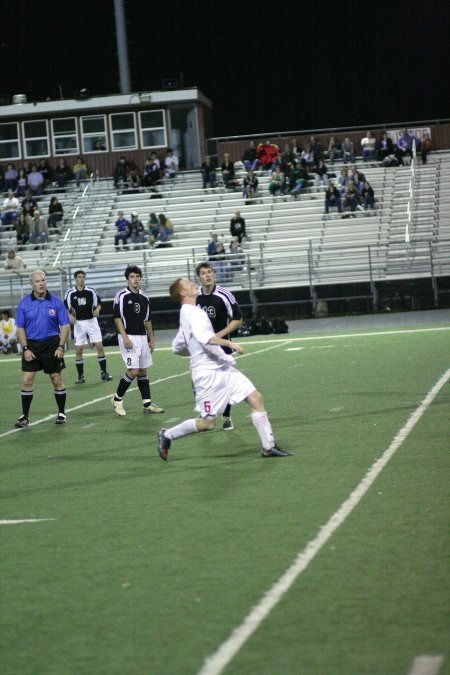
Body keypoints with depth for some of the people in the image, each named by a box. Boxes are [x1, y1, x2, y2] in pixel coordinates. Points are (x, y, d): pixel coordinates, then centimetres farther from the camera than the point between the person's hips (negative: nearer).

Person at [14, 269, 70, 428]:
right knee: (27, 380, -4)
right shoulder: (24, 303, 0)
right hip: (31, 345, 1)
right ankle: (24, 416, 4)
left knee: (57, 380, 4)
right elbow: (20, 328, 4)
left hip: (51, 345, -1)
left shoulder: (56, 302, -2)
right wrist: (25, 348, -5)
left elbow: (65, 325, 0)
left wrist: (61, 347, -9)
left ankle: (61, 413, 17)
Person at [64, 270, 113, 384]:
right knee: (78, 350, -1)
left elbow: (99, 304, 8)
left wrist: (97, 310, -14)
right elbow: (65, 308, 5)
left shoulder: (91, 291, 0)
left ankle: (103, 372, 2)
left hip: (91, 321, 0)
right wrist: (70, 316, -14)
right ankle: (80, 376, 8)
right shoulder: (70, 293, -1)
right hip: (79, 323, 0)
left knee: (99, 346, -7)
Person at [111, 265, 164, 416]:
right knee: (133, 371, -13)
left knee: (143, 371, 8)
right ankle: (117, 399, 4)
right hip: (128, 338, -6)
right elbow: (117, 317, -10)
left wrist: (151, 339, 16)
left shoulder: (144, 298, 11)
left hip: (142, 337, 6)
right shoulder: (121, 296, -7)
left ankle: (147, 404, 10)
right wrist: (125, 337, -18)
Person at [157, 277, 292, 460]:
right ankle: (167, 435, 16)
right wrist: (229, 343, -29)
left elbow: (177, 347, 26)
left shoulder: (187, 314, 18)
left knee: (256, 398, -1)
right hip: (208, 373, -10)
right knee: (208, 422, -4)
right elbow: (203, 337, -31)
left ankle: (268, 446, 2)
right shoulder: (192, 312, -13)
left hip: (223, 368, 10)